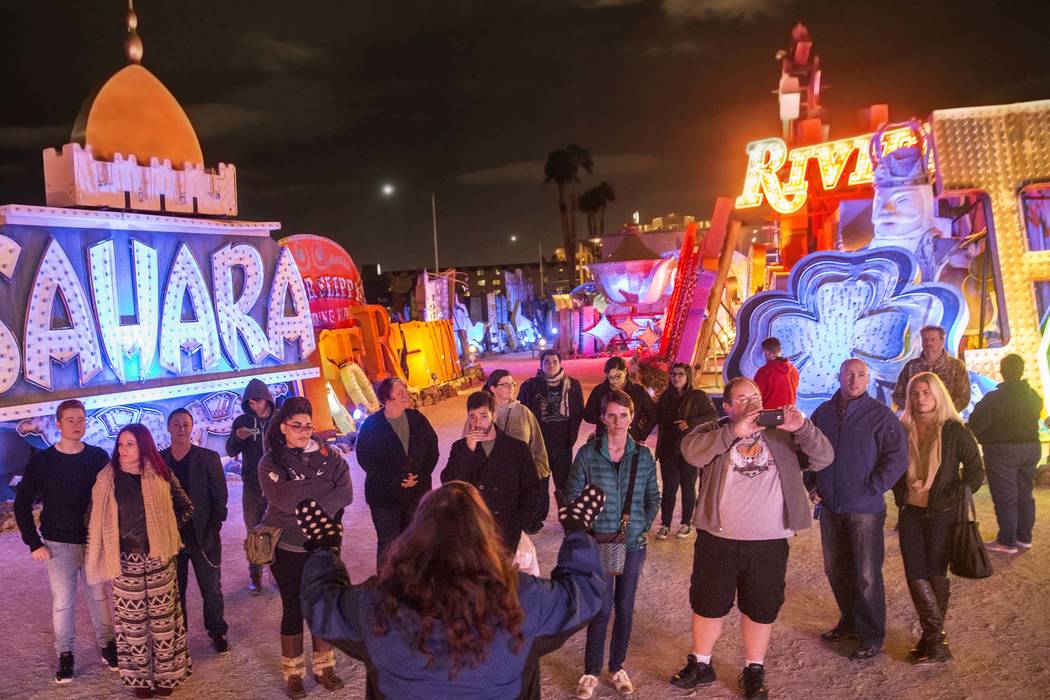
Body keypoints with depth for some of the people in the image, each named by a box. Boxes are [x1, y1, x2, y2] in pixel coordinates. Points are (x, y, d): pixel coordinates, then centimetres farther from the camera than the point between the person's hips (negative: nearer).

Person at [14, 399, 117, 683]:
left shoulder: (99, 457, -1)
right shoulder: (41, 461, -4)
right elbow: (22, 505, 2)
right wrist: (34, 543, -3)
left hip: (95, 542, 1)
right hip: (58, 545, -1)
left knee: (100, 596, 9)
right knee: (62, 601, 4)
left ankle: (107, 644, 25)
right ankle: (64, 654, 20)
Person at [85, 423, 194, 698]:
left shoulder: (161, 476, -4)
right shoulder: (107, 478, -3)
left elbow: (186, 508, 8)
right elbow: (95, 518, 6)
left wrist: (167, 530, 1)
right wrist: (105, 546, 1)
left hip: (158, 558, 0)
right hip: (125, 561, 0)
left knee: (162, 616, 8)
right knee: (132, 620, 8)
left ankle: (166, 673, 22)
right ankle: (139, 676, 23)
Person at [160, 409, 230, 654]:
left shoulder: (209, 458, -3)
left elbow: (220, 497, -2)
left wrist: (212, 530, -9)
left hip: (203, 538, -1)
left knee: (212, 590, 7)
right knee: (175, 592, 11)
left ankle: (218, 633, 23)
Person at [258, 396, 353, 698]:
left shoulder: (328, 456, -1)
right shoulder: (270, 462, -7)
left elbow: (345, 493, -12)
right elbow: (284, 499, -23)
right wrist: (325, 486, -19)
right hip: (287, 547, -2)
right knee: (293, 609, 8)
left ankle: (324, 665, 31)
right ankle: (293, 673, 26)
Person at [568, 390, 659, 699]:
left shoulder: (643, 456, 1)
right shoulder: (587, 453, -5)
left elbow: (653, 497, 11)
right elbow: (574, 495, 0)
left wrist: (643, 525, -1)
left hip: (633, 543, 2)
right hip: (599, 542, -2)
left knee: (625, 607, 12)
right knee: (602, 608, -1)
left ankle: (618, 667, 28)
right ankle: (591, 672, 15)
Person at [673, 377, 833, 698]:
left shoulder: (782, 435, 6)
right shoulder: (714, 431, 1)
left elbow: (823, 458, -3)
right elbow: (692, 452, -19)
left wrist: (803, 428, -20)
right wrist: (734, 432, -25)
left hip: (769, 541, 1)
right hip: (718, 538, -1)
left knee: (761, 609, 13)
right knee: (707, 604, 12)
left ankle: (754, 670, 33)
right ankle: (700, 664, 32)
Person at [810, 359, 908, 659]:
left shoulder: (880, 415, -8)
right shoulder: (823, 412, 8)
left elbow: (897, 457, -11)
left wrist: (871, 490, -15)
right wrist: (813, 485, 8)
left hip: (865, 509, -5)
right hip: (830, 507, 6)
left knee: (866, 575, 0)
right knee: (836, 570, 16)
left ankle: (872, 637, 13)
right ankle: (849, 623, 34)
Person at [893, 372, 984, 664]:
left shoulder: (954, 431, -6)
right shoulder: (904, 431, 5)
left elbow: (976, 472, -4)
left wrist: (953, 499, -10)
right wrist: (901, 497, 6)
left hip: (942, 514, -4)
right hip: (911, 513, 4)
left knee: (935, 574, 4)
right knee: (915, 575, -1)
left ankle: (933, 637, 16)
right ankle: (936, 639, 9)